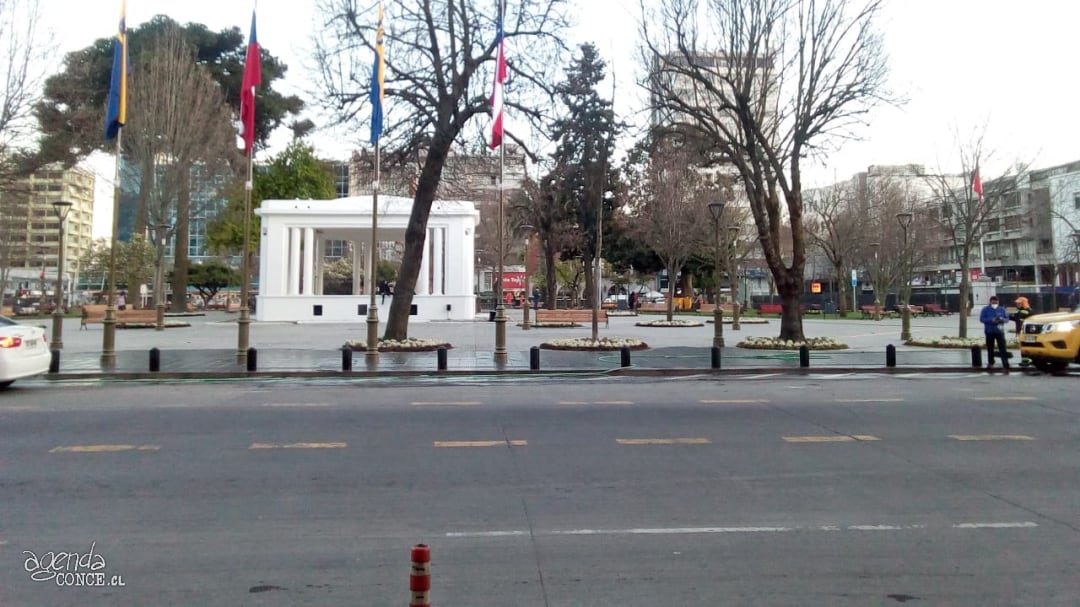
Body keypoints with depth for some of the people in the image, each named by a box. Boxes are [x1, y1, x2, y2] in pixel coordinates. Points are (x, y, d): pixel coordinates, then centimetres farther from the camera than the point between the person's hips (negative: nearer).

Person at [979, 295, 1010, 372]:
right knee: (990, 349, 9)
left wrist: (1002, 319, -16)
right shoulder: (986, 309, 1)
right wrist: (992, 320, -20)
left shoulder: (1001, 309, 6)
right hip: (989, 332, 0)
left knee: (1002, 349, -9)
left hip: (1000, 331, 0)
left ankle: (1005, 365, -13)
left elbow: (1007, 318, 8)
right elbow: (981, 319, -8)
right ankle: (990, 363, 24)